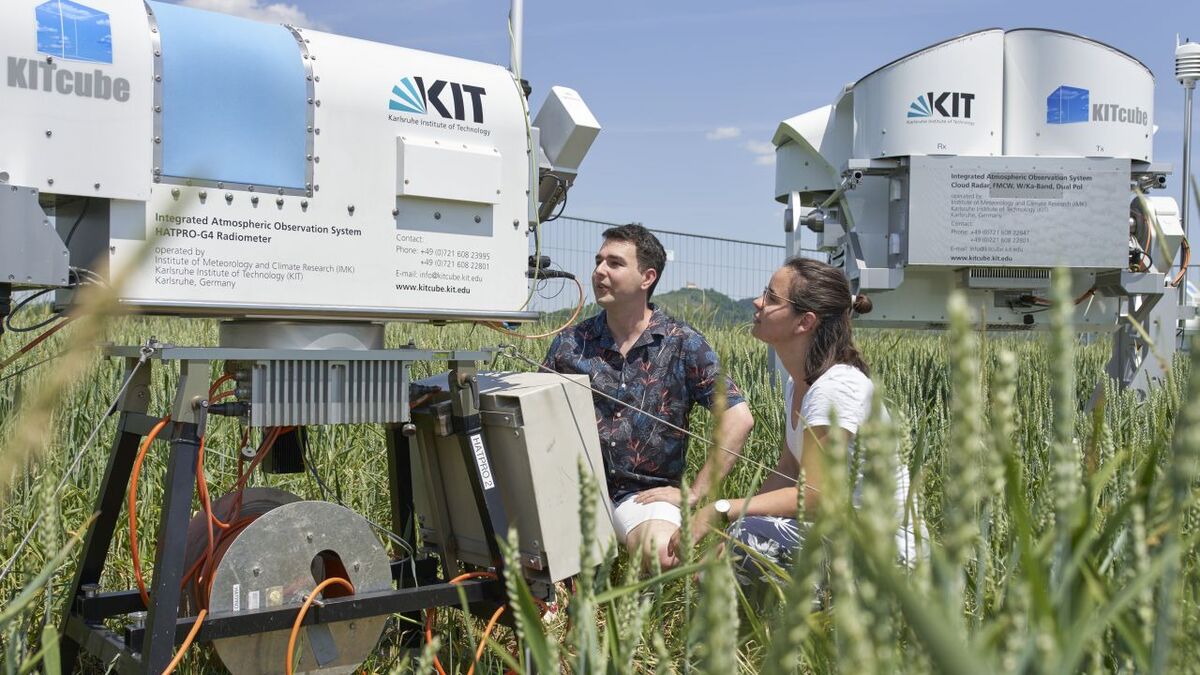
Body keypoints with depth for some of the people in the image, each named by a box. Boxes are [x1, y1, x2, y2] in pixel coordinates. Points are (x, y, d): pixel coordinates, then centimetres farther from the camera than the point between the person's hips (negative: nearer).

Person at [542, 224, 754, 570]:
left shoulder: (683, 344, -1)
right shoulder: (569, 343, 8)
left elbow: (738, 418, -7)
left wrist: (695, 493, -10)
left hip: (644, 492, -2)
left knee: (661, 555, -34)